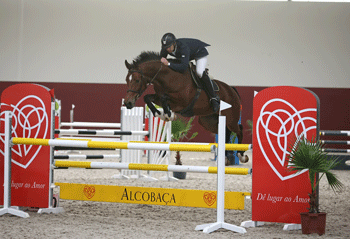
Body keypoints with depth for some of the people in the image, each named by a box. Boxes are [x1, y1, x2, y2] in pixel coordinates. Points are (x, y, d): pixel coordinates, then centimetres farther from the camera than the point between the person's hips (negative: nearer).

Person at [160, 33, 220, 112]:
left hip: (200, 52, -8)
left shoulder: (183, 47, -45)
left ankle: (214, 98, -23)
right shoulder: (165, 49, -25)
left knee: (200, 72, -29)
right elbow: (160, 60, -6)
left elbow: (183, 67, -53)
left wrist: (168, 64, -55)